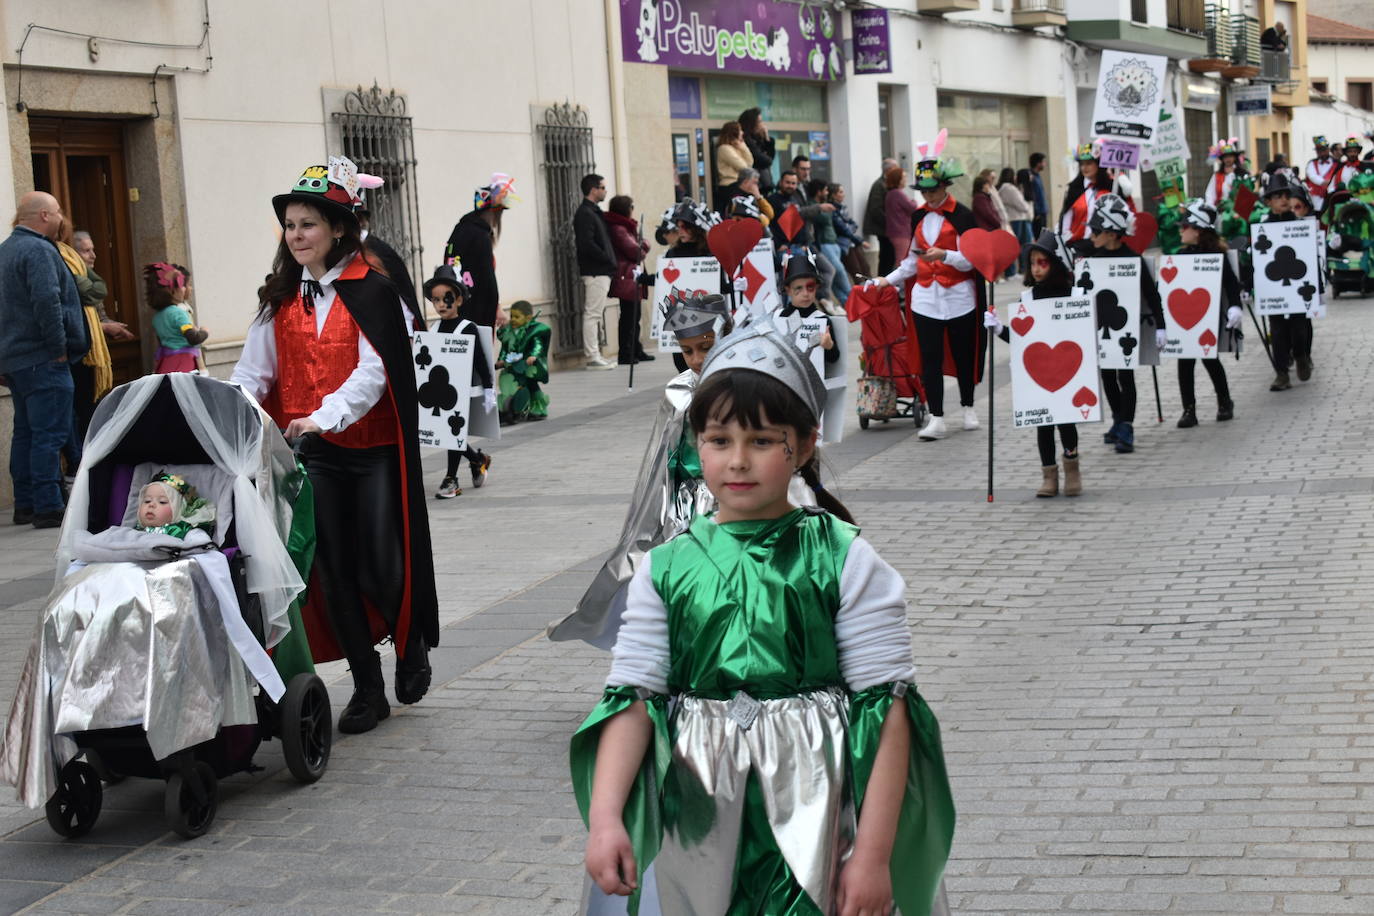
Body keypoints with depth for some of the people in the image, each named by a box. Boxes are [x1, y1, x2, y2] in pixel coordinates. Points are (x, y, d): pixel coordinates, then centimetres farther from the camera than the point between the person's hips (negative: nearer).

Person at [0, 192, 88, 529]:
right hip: (42, 360, -10)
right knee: (49, 434, -9)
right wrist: (59, 348, -16)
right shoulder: (38, 251, -15)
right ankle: (48, 508, -11)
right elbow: (47, 302, -25)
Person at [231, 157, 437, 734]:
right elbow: (253, 372, 7)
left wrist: (327, 415, -31)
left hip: (373, 449, -4)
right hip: (309, 453, 4)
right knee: (334, 571, 3)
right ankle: (368, 688, 13)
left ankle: (412, 643, 29)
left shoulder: (372, 292, -6)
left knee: (383, 568, -2)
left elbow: (374, 370, -17)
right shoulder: (279, 301, 10)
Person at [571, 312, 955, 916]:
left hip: (815, 828, -2)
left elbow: (886, 707, -8)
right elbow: (632, 697, -2)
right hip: (697, 838, 2)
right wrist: (604, 816, -17)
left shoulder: (845, 560, -4)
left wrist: (874, 854, -13)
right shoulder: (666, 568, 3)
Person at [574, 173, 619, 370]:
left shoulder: (593, 212, 19)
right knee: (592, 314, -8)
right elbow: (587, 245, -21)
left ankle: (594, 355, 15)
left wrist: (611, 260, 9)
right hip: (595, 272, -10)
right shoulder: (585, 214, -12)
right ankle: (592, 357, -8)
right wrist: (609, 260, -15)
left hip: (602, 271, 10)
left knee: (594, 314, 11)